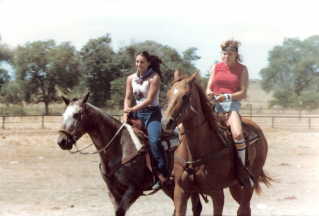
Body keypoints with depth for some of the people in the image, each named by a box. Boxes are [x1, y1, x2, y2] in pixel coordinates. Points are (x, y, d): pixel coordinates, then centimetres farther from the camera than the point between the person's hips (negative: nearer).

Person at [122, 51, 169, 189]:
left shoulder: (154, 78, -8)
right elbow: (128, 98, 9)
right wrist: (125, 114, -7)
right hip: (137, 114, 7)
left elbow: (149, 100, -14)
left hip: (152, 113, -6)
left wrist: (132, 109, -21)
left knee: (154, 140, -26)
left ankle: (162, 173, -25)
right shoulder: (131, 78, 9)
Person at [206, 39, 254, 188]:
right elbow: (208, 89, 13)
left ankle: (242, 169, -15)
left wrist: (226, 96, -16)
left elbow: (243, 93, 0)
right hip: (215, 105, 3)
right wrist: (209, 93, -11)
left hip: (232, 105, -3)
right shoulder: (216, 67, 15)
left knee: (238, 134, -29)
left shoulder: (242, 69, 7)